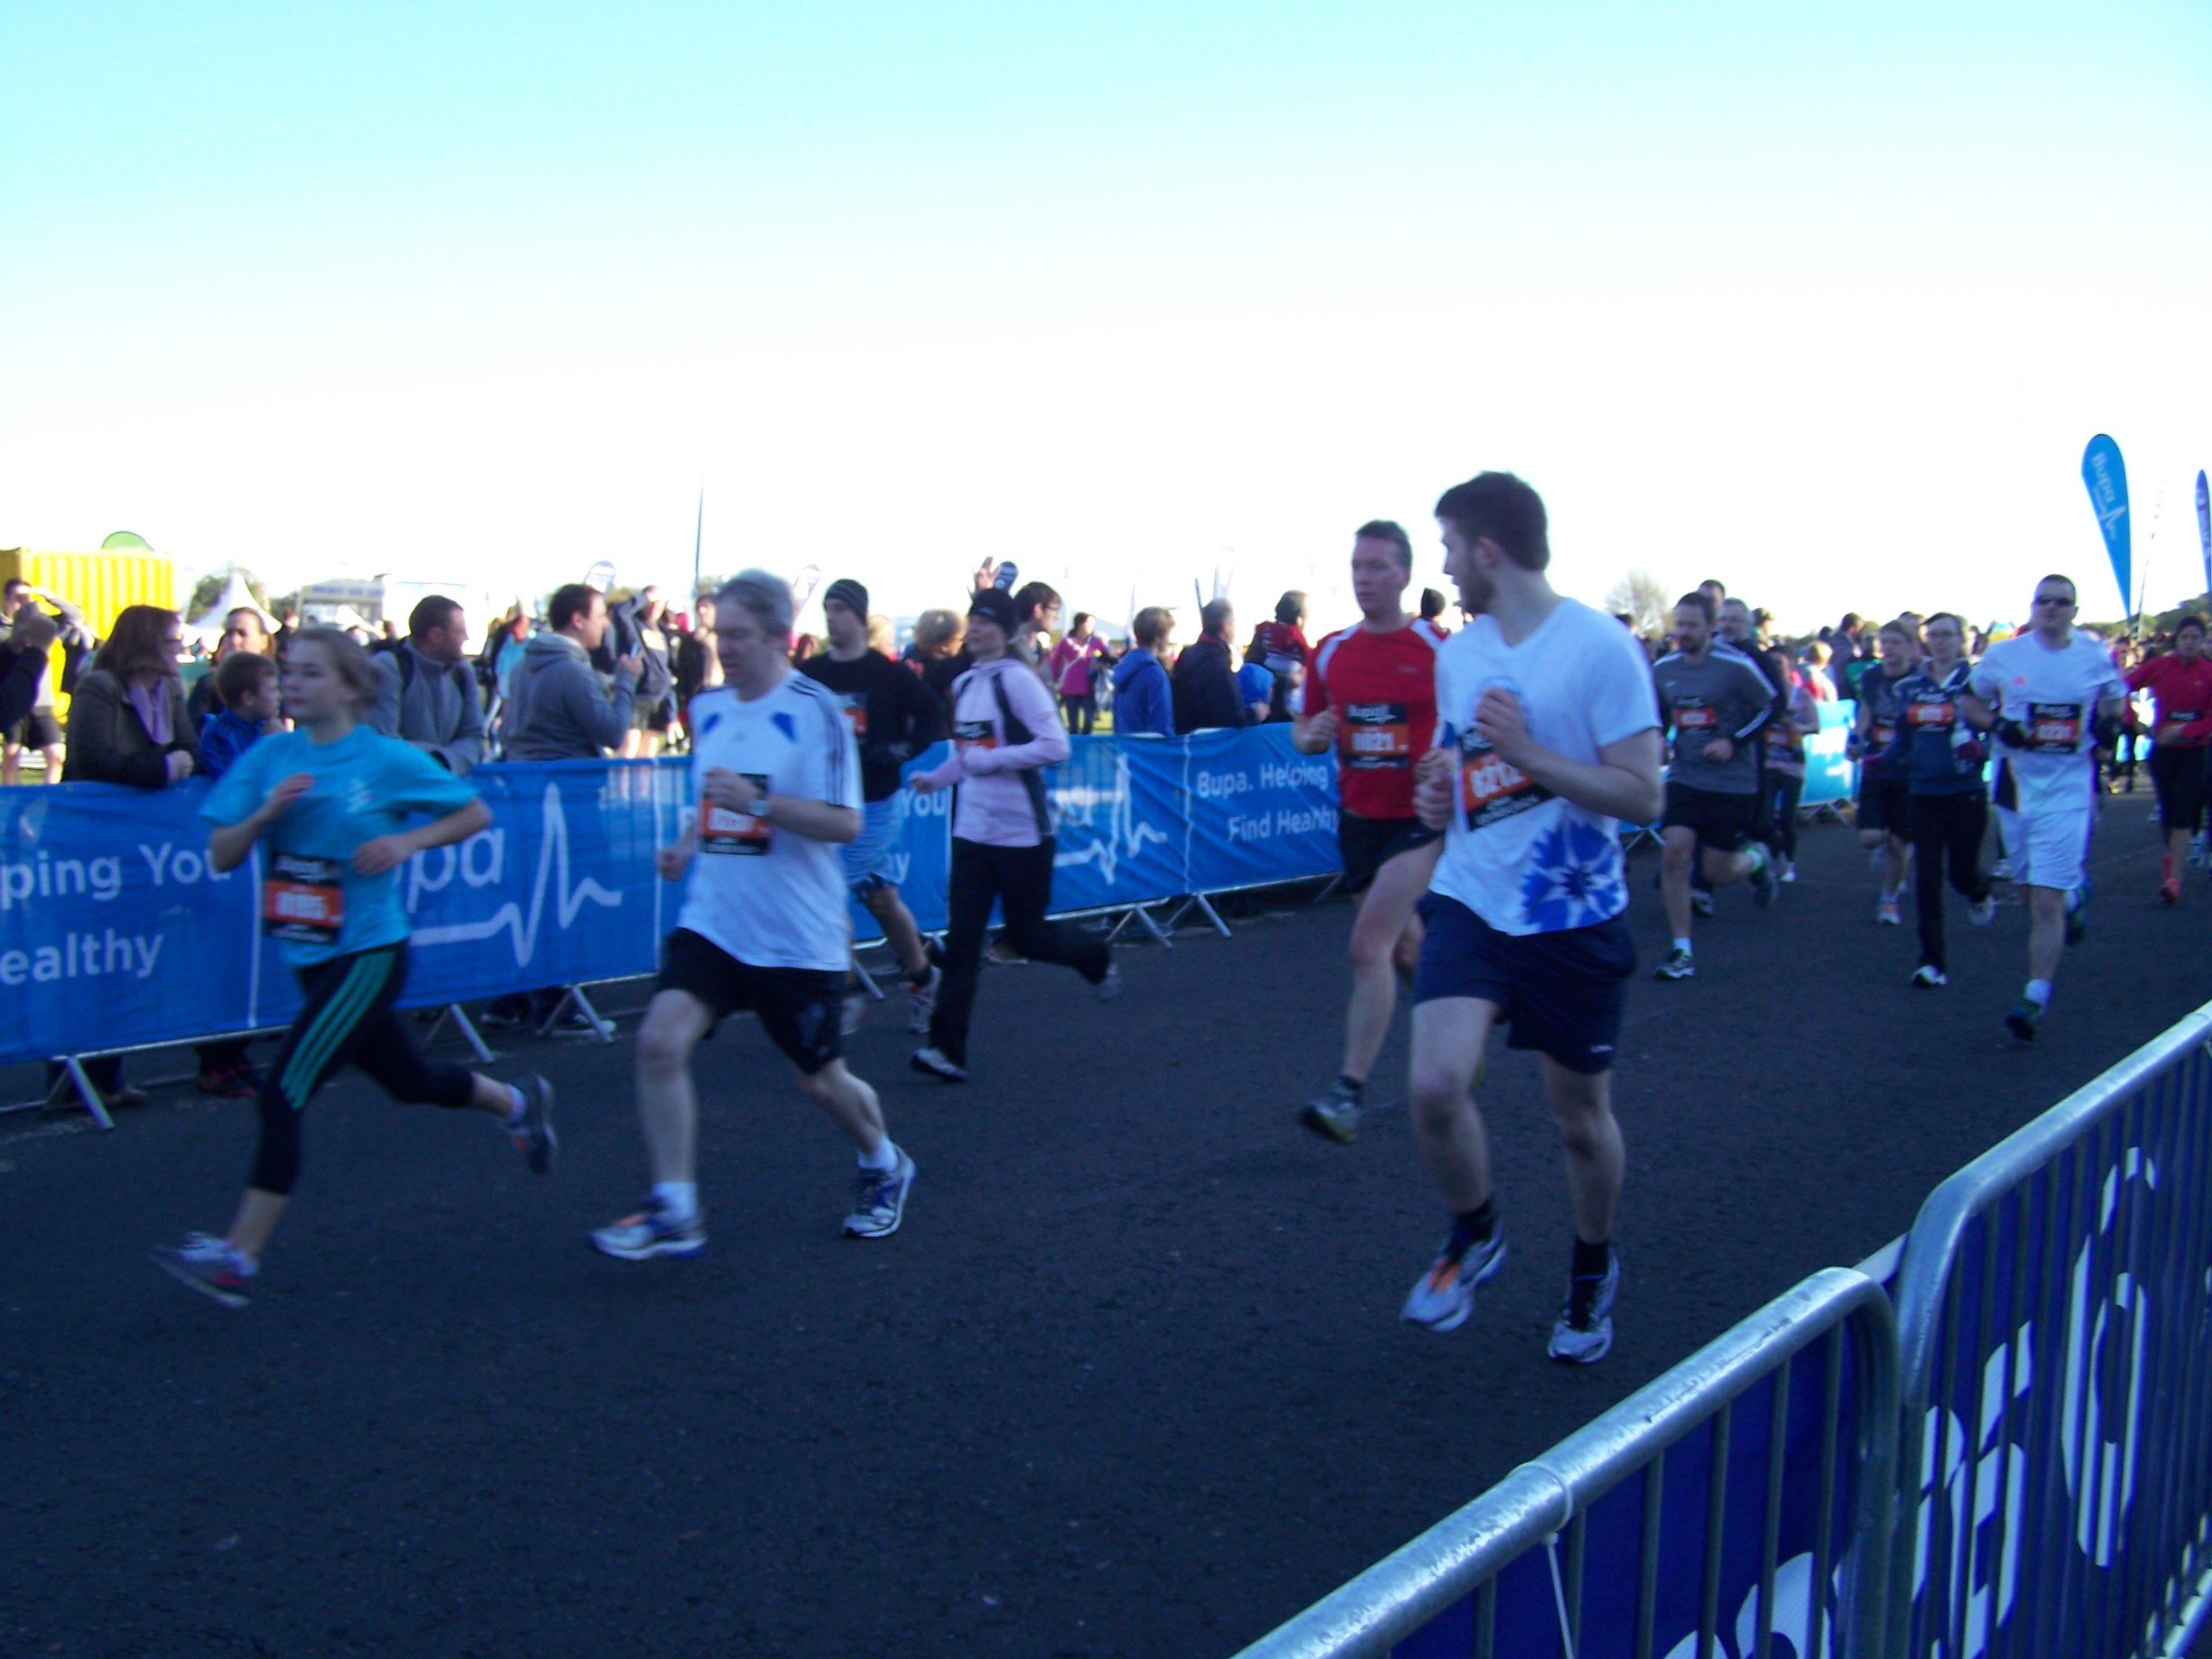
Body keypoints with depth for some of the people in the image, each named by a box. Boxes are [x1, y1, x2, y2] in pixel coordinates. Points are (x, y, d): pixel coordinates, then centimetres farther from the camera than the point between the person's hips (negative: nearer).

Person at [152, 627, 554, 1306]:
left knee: (282, 1097, -12)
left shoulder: (390, 760, -10)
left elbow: (476, 814, -1)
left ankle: (238, 1257, -4)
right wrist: (264, 814, -19)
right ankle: (518, 1102, 49)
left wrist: (406, 842, -15)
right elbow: (220, 857, 0)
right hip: (310, 958, 6)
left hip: (367, 955, -6)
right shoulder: (269, 758, 1)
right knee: (408, 1080, 22)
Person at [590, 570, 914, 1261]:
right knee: (660, 1041, -15)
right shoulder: (708, 707, 8)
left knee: (820, 1080, 9)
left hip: (799, 936, -5)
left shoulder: (816, 710, -13)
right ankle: (674, 1213, -5)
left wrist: (755, 800, -26)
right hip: (711, 920, 5)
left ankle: (884, 1170, 39)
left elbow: (845, 822, -18)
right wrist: (686, 845, 5)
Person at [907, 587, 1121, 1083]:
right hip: (973, 832, 6)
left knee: (1028, 936, 6)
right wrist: (936, 778, 6)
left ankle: (1097, 958, 36)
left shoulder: (1017, 680, -12)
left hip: (1022, 832, -6)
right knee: (961, 940, -3)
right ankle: (947, 1049, -3)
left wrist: (993, 760, -22)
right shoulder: (964, 684, 11)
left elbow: (1056, 746, -19)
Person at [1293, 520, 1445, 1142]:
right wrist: (1310, 735, -10)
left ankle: (1348, 1095, -12)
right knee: (1406, 951, 18)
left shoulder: (1438, 651, -9)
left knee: (1369, 946, -16)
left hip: (1419, 819, -5)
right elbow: (1303, 729, 13)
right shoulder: (1330, 652, 4)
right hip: (1358, 820, 5)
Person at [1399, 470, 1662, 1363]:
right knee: (1436, 1085, -16)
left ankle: (1593, 1272, 38)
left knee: (1582, 1118, 10)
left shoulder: (1601, 646, -13)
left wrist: (1529, 753, -23)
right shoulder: (1456, 651, 7)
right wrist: (1437, 796, 0)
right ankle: (1474, 1238, 14)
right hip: (1471, 900, 4)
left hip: (1574, 917, -4)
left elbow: (1643, 795, -15)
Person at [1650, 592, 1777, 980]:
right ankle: (1681, 951, -3)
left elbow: (1771, 707, -4)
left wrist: (1734, 741, -14)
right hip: (1685, 778, 3)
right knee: (1674, 853, -13)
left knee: (1718, 874, 1)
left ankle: (1756, 859, 39)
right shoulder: (1663, 669, 2)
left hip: (1732, 783, -3)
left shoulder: (1736, 666, -11)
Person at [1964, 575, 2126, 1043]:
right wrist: (1997, 725, -8)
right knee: (2032, 890, 16)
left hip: (2067, 789, -2)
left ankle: (2036, 999, -7)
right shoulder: (2004, 654, 0)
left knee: (2046, 901, -10)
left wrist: (2108, 719, -5)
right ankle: (2071, 899, 50)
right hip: (2017, 781, 2)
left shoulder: (2095, 656, 1)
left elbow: (2115, 698, 18)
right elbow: (1970, 699, 11)